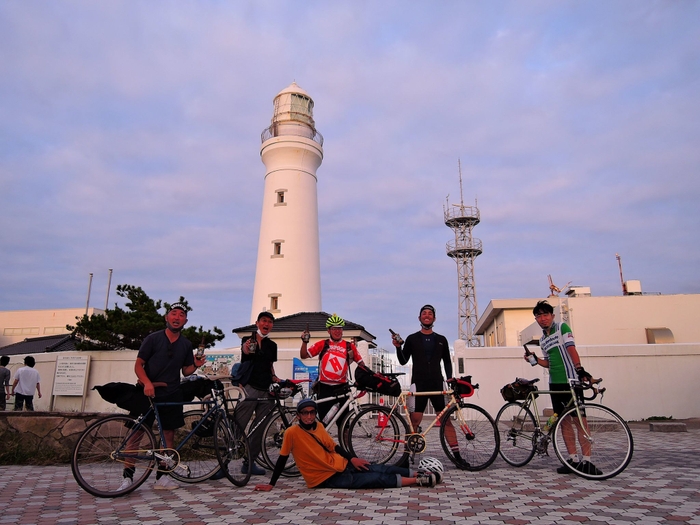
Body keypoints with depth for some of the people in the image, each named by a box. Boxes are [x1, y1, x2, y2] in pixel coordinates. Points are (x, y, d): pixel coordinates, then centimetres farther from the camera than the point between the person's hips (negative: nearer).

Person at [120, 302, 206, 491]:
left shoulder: (186, 344, 7)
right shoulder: (153, 338, -3)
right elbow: (138, 365, -5)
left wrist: (196, 365, -9)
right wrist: (147, 383, -21)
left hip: (171, 396, 3)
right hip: (148, 393, -3)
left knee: (169, 435, 4)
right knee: (136, 433, -4)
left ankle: (162, 476, 13)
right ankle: (127, 476, 5)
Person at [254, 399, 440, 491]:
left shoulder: (319, 426, 3)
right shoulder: (292, 432, -16)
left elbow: (334, 447, 10)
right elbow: (282, 459, -9)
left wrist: (352, 459, -2)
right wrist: (271, 484, -9)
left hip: (341, 465, 6)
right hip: (326, 478, -6)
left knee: (384, 469, -1)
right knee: (379, 479, -14)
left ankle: (420, 473, 9)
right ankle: (419, 480, -9)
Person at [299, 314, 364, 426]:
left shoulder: (349, 346, 5)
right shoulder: (322, 344, 5)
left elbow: (361, 363, 10)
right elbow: (304, 355, 4)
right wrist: (305, 342, -10)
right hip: (324, 387, 0)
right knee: (323, 419, 6)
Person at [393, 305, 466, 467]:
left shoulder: (441, 340, 12)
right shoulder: (412, 339, 6)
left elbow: (447, 361, 15)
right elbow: (403, 361, 4)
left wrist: (450, 377, -1)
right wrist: (398, 347, -13)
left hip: (437, 384, 1)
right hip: (418, 385, -1)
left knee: (446, 419, 0)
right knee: (414, 421, -2)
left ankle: (457, 455, 6)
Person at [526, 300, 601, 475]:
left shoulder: (562, 327, -2)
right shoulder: (543, 339, 16)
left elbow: (571, 348, -16)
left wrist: (580, 369, -27)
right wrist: (535, 359, 4)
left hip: (570, 381, -7)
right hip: (555, 384, 7)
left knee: (579, 420, -6)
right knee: (564, 422, 8)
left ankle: (586, 461, -3)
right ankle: (573, 459, 14)